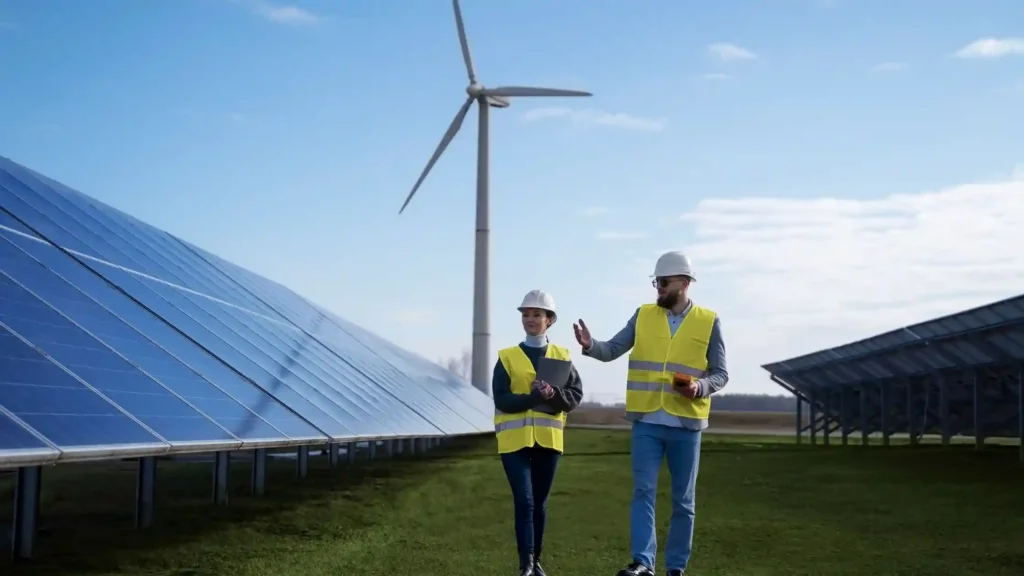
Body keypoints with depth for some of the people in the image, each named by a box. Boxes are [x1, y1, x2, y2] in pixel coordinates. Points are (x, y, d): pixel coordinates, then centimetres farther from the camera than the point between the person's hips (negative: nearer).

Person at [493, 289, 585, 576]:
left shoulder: (561, 356, 8)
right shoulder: (507, 357, 2)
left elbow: (575, 394, 1)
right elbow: (502, 400, -8)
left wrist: (553, 394, -19)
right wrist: (535, 396, -20)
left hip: (548, 439, 2)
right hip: (515, 439, -2)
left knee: (540, 502, 11)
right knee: (524, 501, -10)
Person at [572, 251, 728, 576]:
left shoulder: (708, 322, 1)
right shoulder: (643, 315, 5)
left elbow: (721, 374, 3)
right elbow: (612, 350, 0)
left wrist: (700, 387, -17)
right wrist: (590, 345, -21)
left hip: (686, 425, -1)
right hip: (646, 422, 1)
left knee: (683, 500, 8)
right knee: (643, 492, -5)